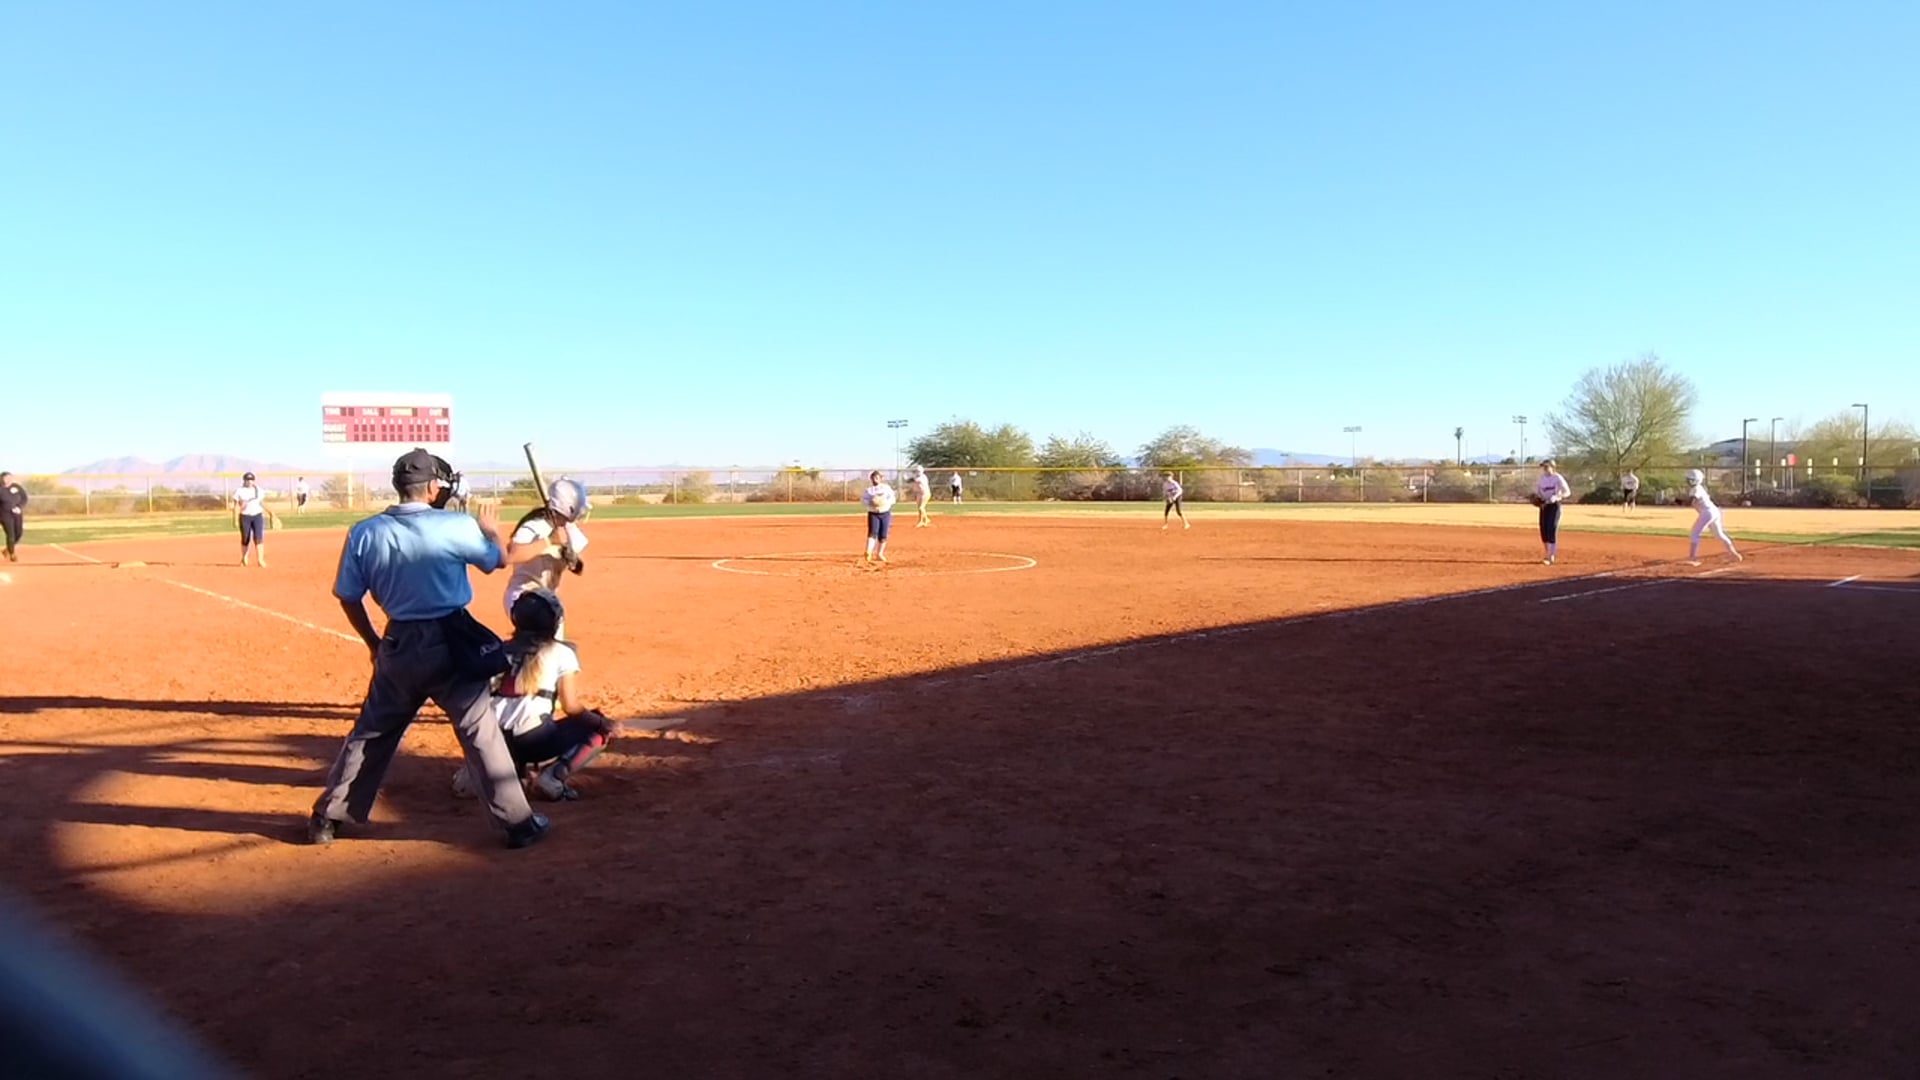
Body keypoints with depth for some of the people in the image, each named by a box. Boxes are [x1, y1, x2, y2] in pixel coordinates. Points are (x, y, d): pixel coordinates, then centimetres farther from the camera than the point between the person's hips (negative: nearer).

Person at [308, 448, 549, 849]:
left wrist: (373, 643, 18)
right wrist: (490, 531, 27)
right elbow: (498, 560, 6)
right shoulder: (456, 527, -12)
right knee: (480, 731, 3)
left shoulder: (364, 533, -2)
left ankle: (326, 818, 30)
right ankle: (518, 822, 7)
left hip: (398, 645, 4)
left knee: (372, 733, 20)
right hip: (451, 644, -4)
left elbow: (347, 597, 5)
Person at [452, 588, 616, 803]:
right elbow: (571, 706, 1)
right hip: (533, 740, -5)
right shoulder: (562, 652, 8)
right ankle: (552, 777, -8)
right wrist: (601, 722, 15)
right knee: (600, 730, 13)